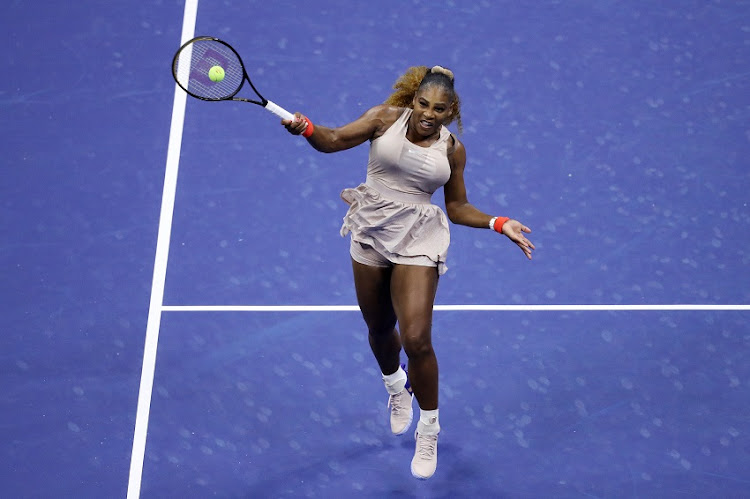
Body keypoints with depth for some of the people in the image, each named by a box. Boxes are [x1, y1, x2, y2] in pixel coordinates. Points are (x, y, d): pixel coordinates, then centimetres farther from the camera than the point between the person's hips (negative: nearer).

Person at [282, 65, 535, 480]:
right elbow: (334, 140, -10)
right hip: (371, 235, 2)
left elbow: (457, 208, 7)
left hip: (417, 244, -2)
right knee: (379, 330, 17)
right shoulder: (386, 118, -5)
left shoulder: (452, 150, -2)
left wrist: (498, 224, -7)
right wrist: (306, 129, -31)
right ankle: (395, 387, 52)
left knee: (416, 340, -13)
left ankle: (428, 428, 10)